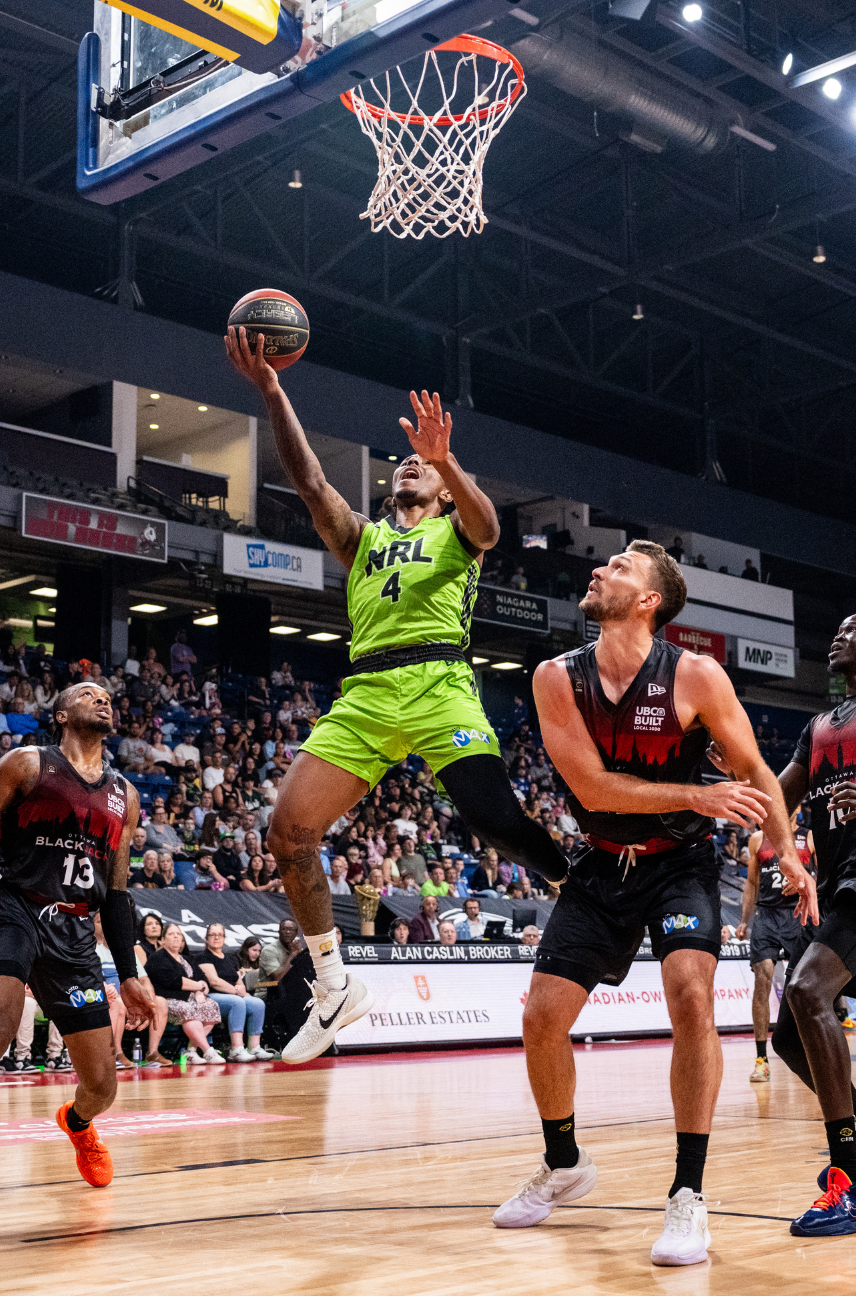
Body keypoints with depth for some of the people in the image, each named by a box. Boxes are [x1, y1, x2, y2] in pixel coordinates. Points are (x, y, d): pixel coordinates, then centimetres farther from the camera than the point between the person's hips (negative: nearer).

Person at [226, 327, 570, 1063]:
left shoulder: (454, 529, 17)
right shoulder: (362, 536, 27)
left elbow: (486, 526, -9)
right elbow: (310, 481, 12)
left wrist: (445, 460, -28)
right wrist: (270, 389, 1)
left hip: (437, 685, -4)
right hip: (365, 694, 4)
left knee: (498, 821, -20)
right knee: (289, 830, -6)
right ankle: (335, 989, 6)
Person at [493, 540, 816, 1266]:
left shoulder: (695, 677, -16)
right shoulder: (558, 679, -11)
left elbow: (754, 771, -6)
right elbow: (593, 786, -17)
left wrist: (787, 851, -20)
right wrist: (697, 796, -24)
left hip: (681, 862, -3)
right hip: (603, 864, 3)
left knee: (690, 994, -25)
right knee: (543, 1017, 0)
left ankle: (689, 1198, -13)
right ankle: (563, 1166, 26)